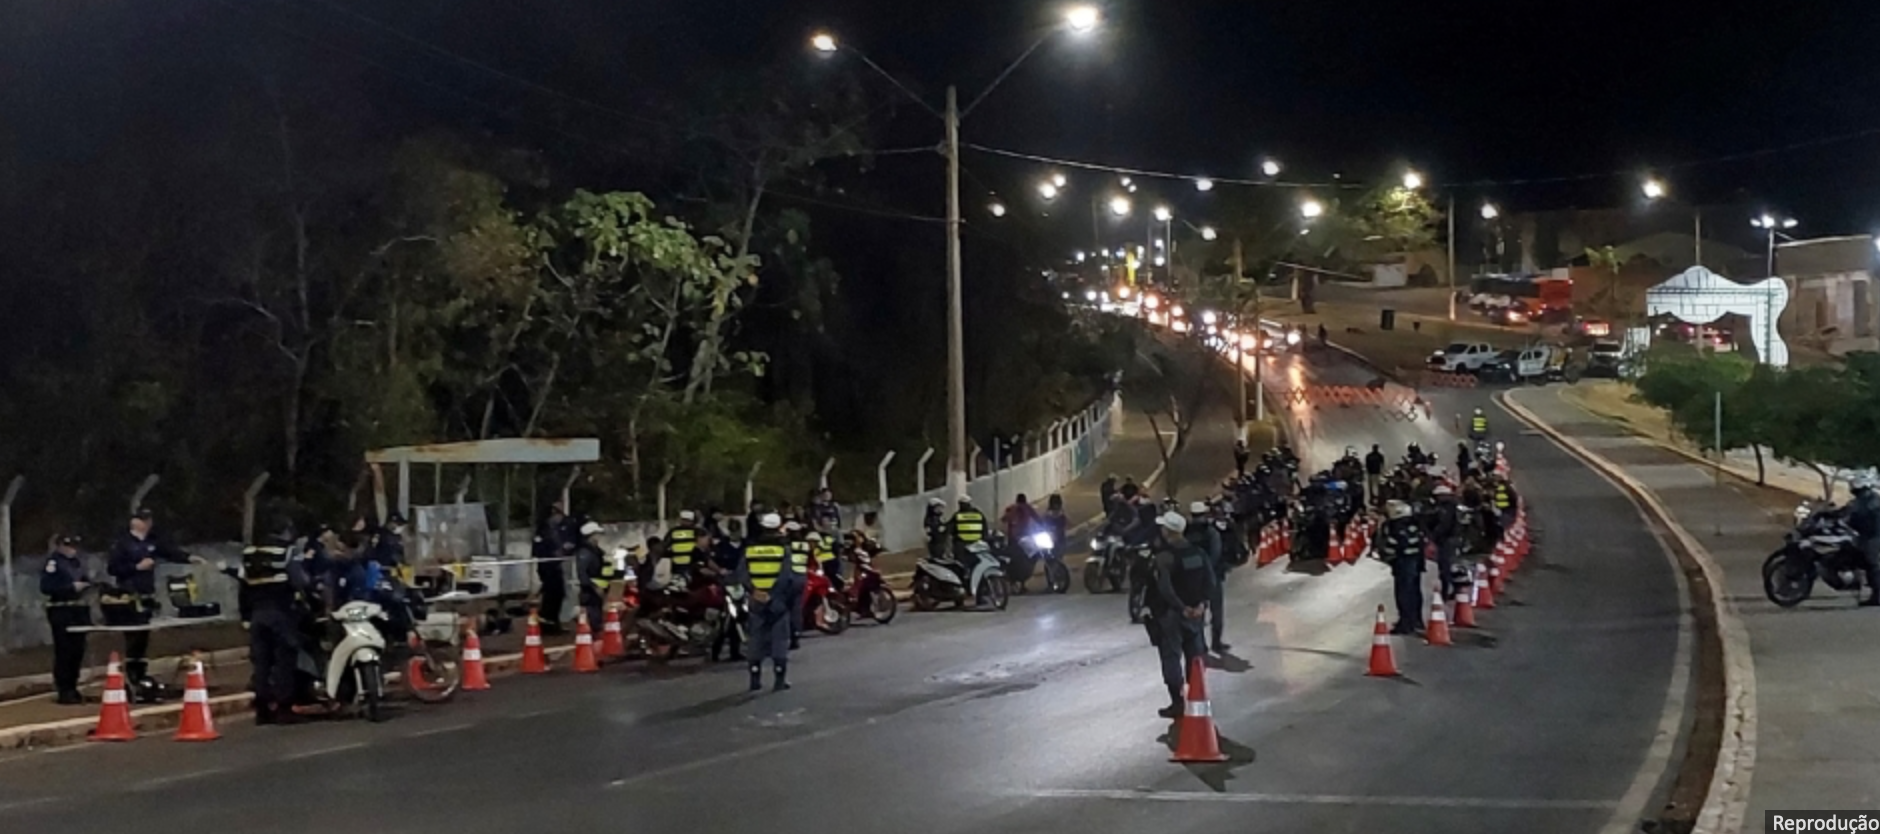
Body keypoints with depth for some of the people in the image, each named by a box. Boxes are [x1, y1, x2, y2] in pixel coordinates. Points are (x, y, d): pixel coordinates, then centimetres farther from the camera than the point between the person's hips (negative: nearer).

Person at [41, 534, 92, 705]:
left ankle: (72, 689, 18)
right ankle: (64, 692, -2)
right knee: (64, 652, -6)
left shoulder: (76, 562, 15)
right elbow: (45, 587, -18)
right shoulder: (53, 561, -10)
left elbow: (83, 580, 25)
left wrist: (87, 585, 2)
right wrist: (72, 587, -20)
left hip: (78, 611, 8)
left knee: (77, 651, 9)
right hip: (61, 612, -8)